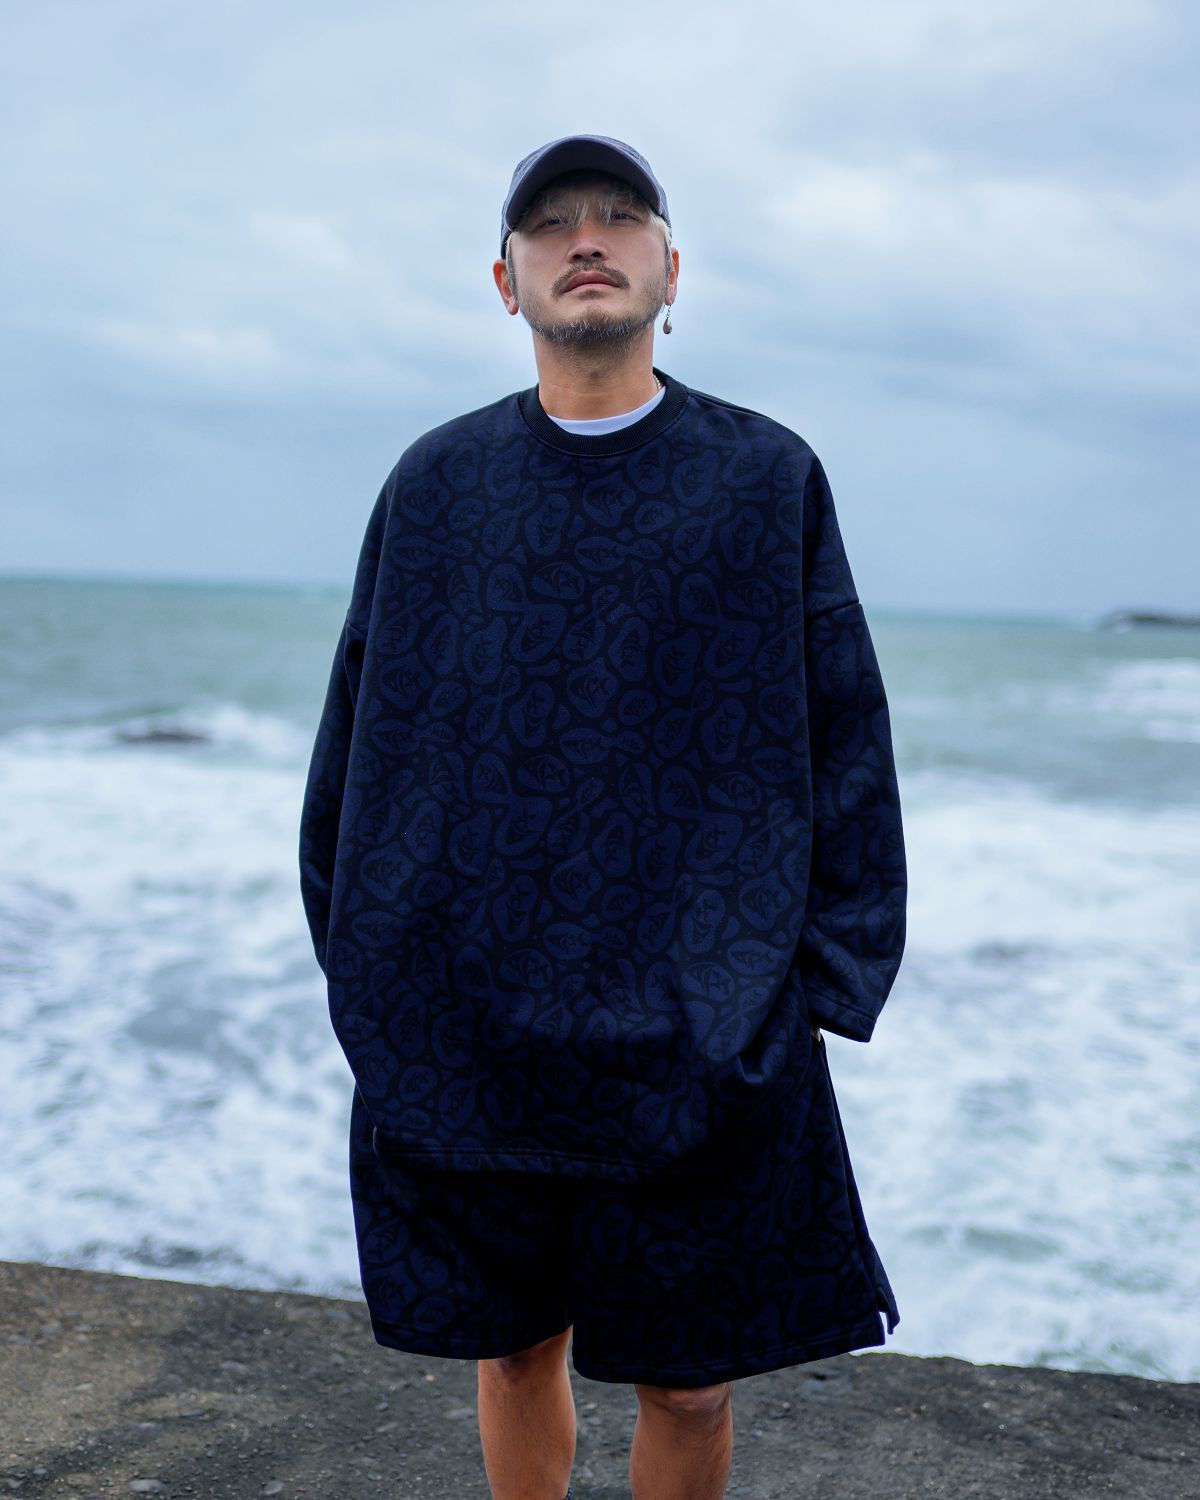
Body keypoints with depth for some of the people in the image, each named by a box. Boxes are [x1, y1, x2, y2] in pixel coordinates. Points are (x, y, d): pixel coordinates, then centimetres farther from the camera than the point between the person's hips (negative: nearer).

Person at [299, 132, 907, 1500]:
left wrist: (810, 990, -4)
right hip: (465, 1026, 2)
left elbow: (846, 745, 2)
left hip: (699, 1034, -1)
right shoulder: (435, 487, 6)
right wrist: (368, 975, 5)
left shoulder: (768, 480, 2)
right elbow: (355, 748, 10)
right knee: (515, 1348, 14)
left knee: (689, 1383, 7)